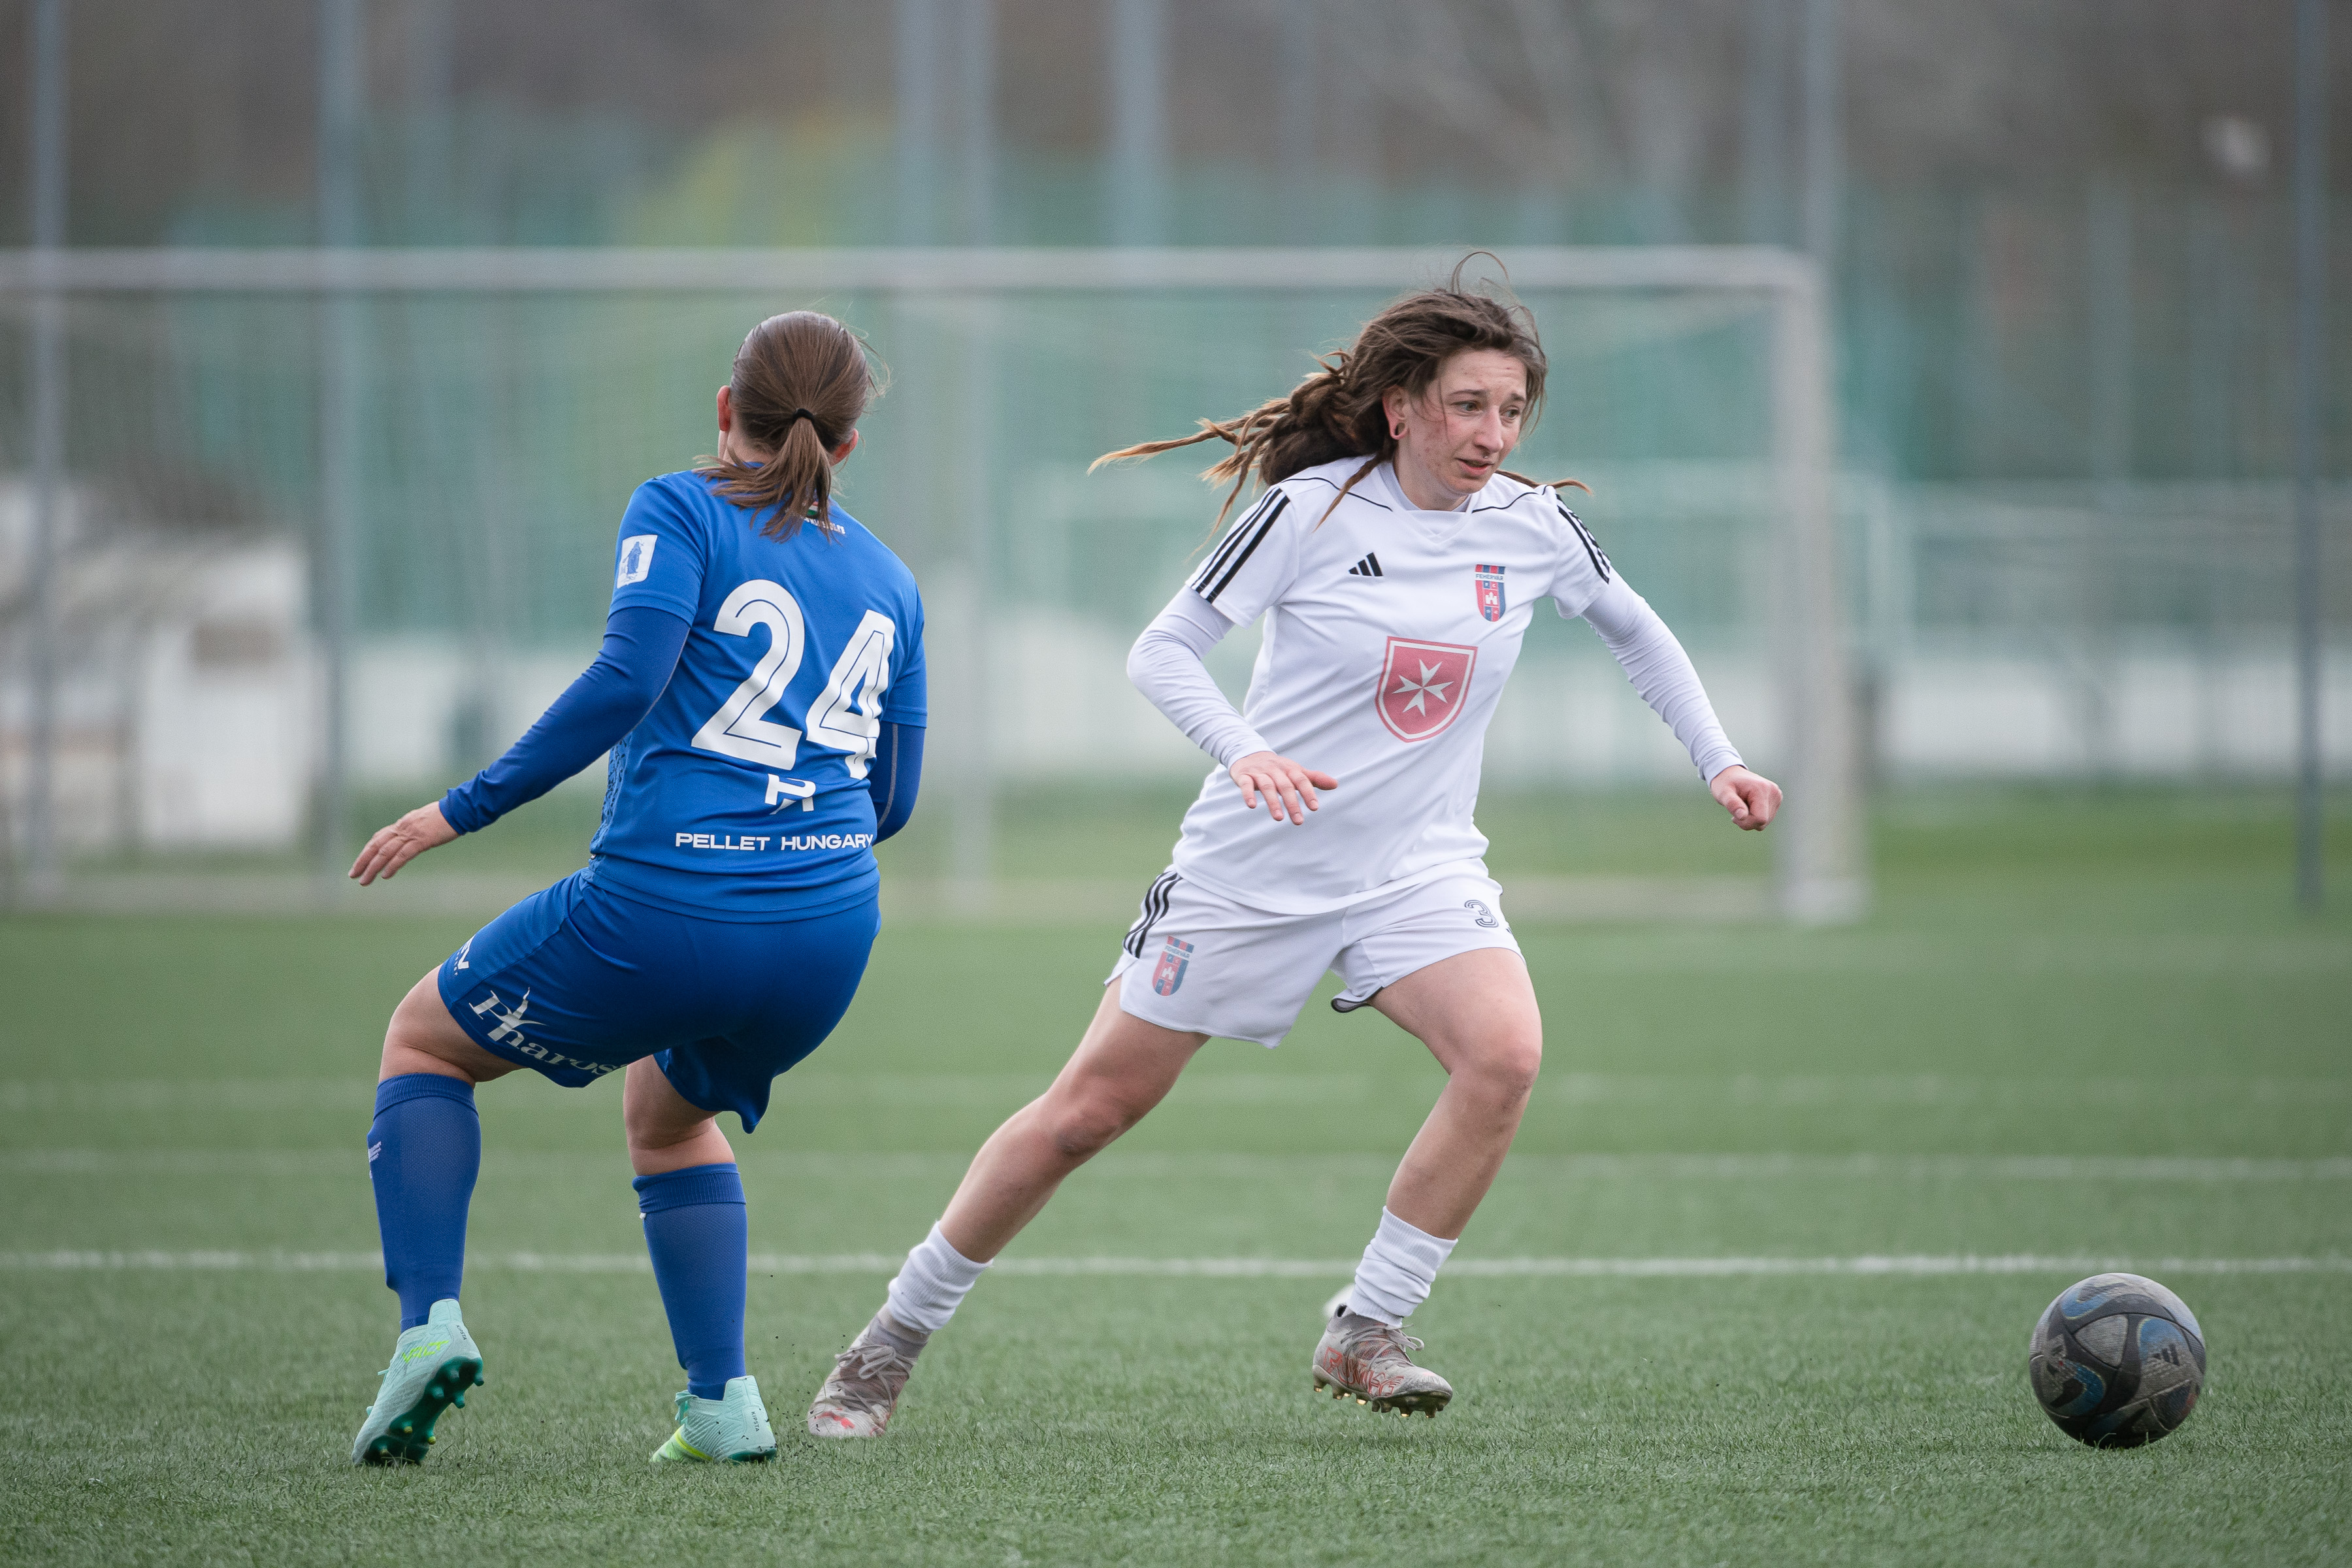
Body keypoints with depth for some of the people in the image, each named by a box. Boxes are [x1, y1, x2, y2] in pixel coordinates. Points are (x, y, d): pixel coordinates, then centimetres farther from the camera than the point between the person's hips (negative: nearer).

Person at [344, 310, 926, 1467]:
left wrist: (463, 809, -9)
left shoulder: (679, 511, 2)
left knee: (423, 1038, 20)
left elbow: (628, 676, -14)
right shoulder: (887, 580, 18)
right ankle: (722, 1401, 18)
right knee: (668, 1111, 34)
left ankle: (428, 1320, 0)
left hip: (661, 911, -5)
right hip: (829, 937, 5)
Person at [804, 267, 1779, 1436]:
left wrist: (1716, 759, 9)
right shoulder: (1312, 507, -14)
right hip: (1254, 863, -3)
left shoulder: (1531, 527, -3)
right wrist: (1246, 751, -28)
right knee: (1091, 1108, 2)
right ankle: (892, 1340, 19)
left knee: (1505, 1051, -27)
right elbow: (1162, 649, -11)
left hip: (1418, 865, 3)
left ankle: (1364, 1334, -14)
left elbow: (1635, 631, 17)